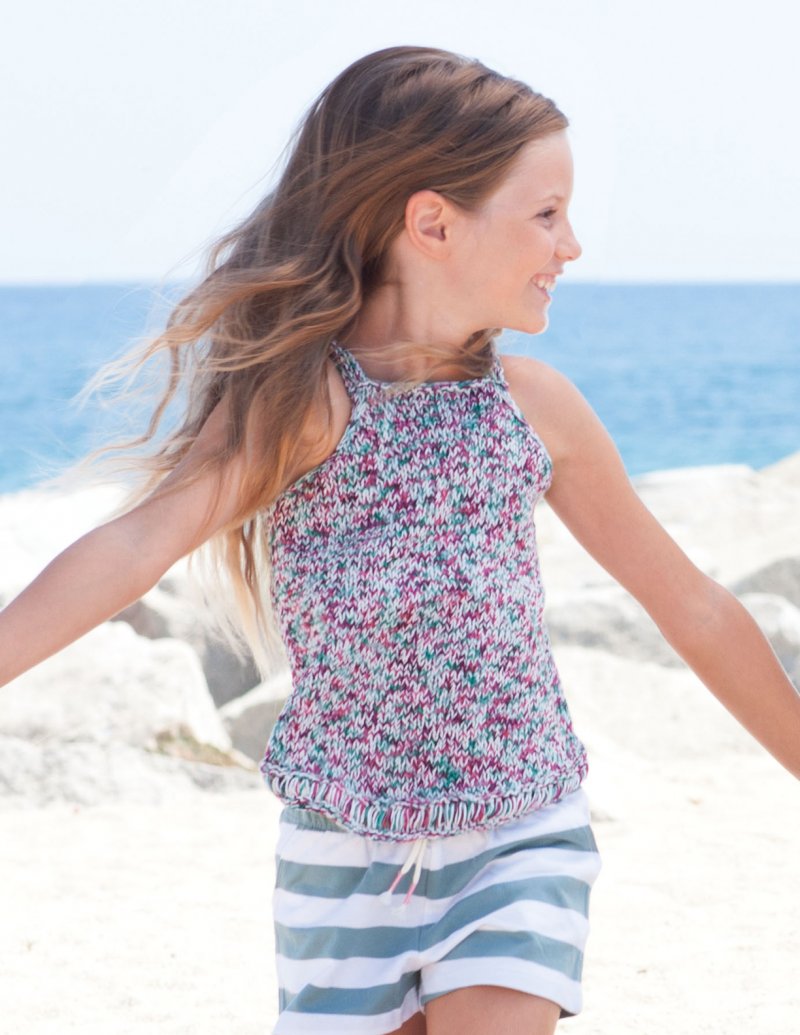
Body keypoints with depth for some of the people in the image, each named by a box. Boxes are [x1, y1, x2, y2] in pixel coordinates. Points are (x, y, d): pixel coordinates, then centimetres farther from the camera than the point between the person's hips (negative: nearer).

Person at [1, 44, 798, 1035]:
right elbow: (138, 543, -26)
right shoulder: (304, 395, -12)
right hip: (347, 846, -1)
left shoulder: (535, 405, 0)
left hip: (523, 839, 2)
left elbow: (689, 603, 9)